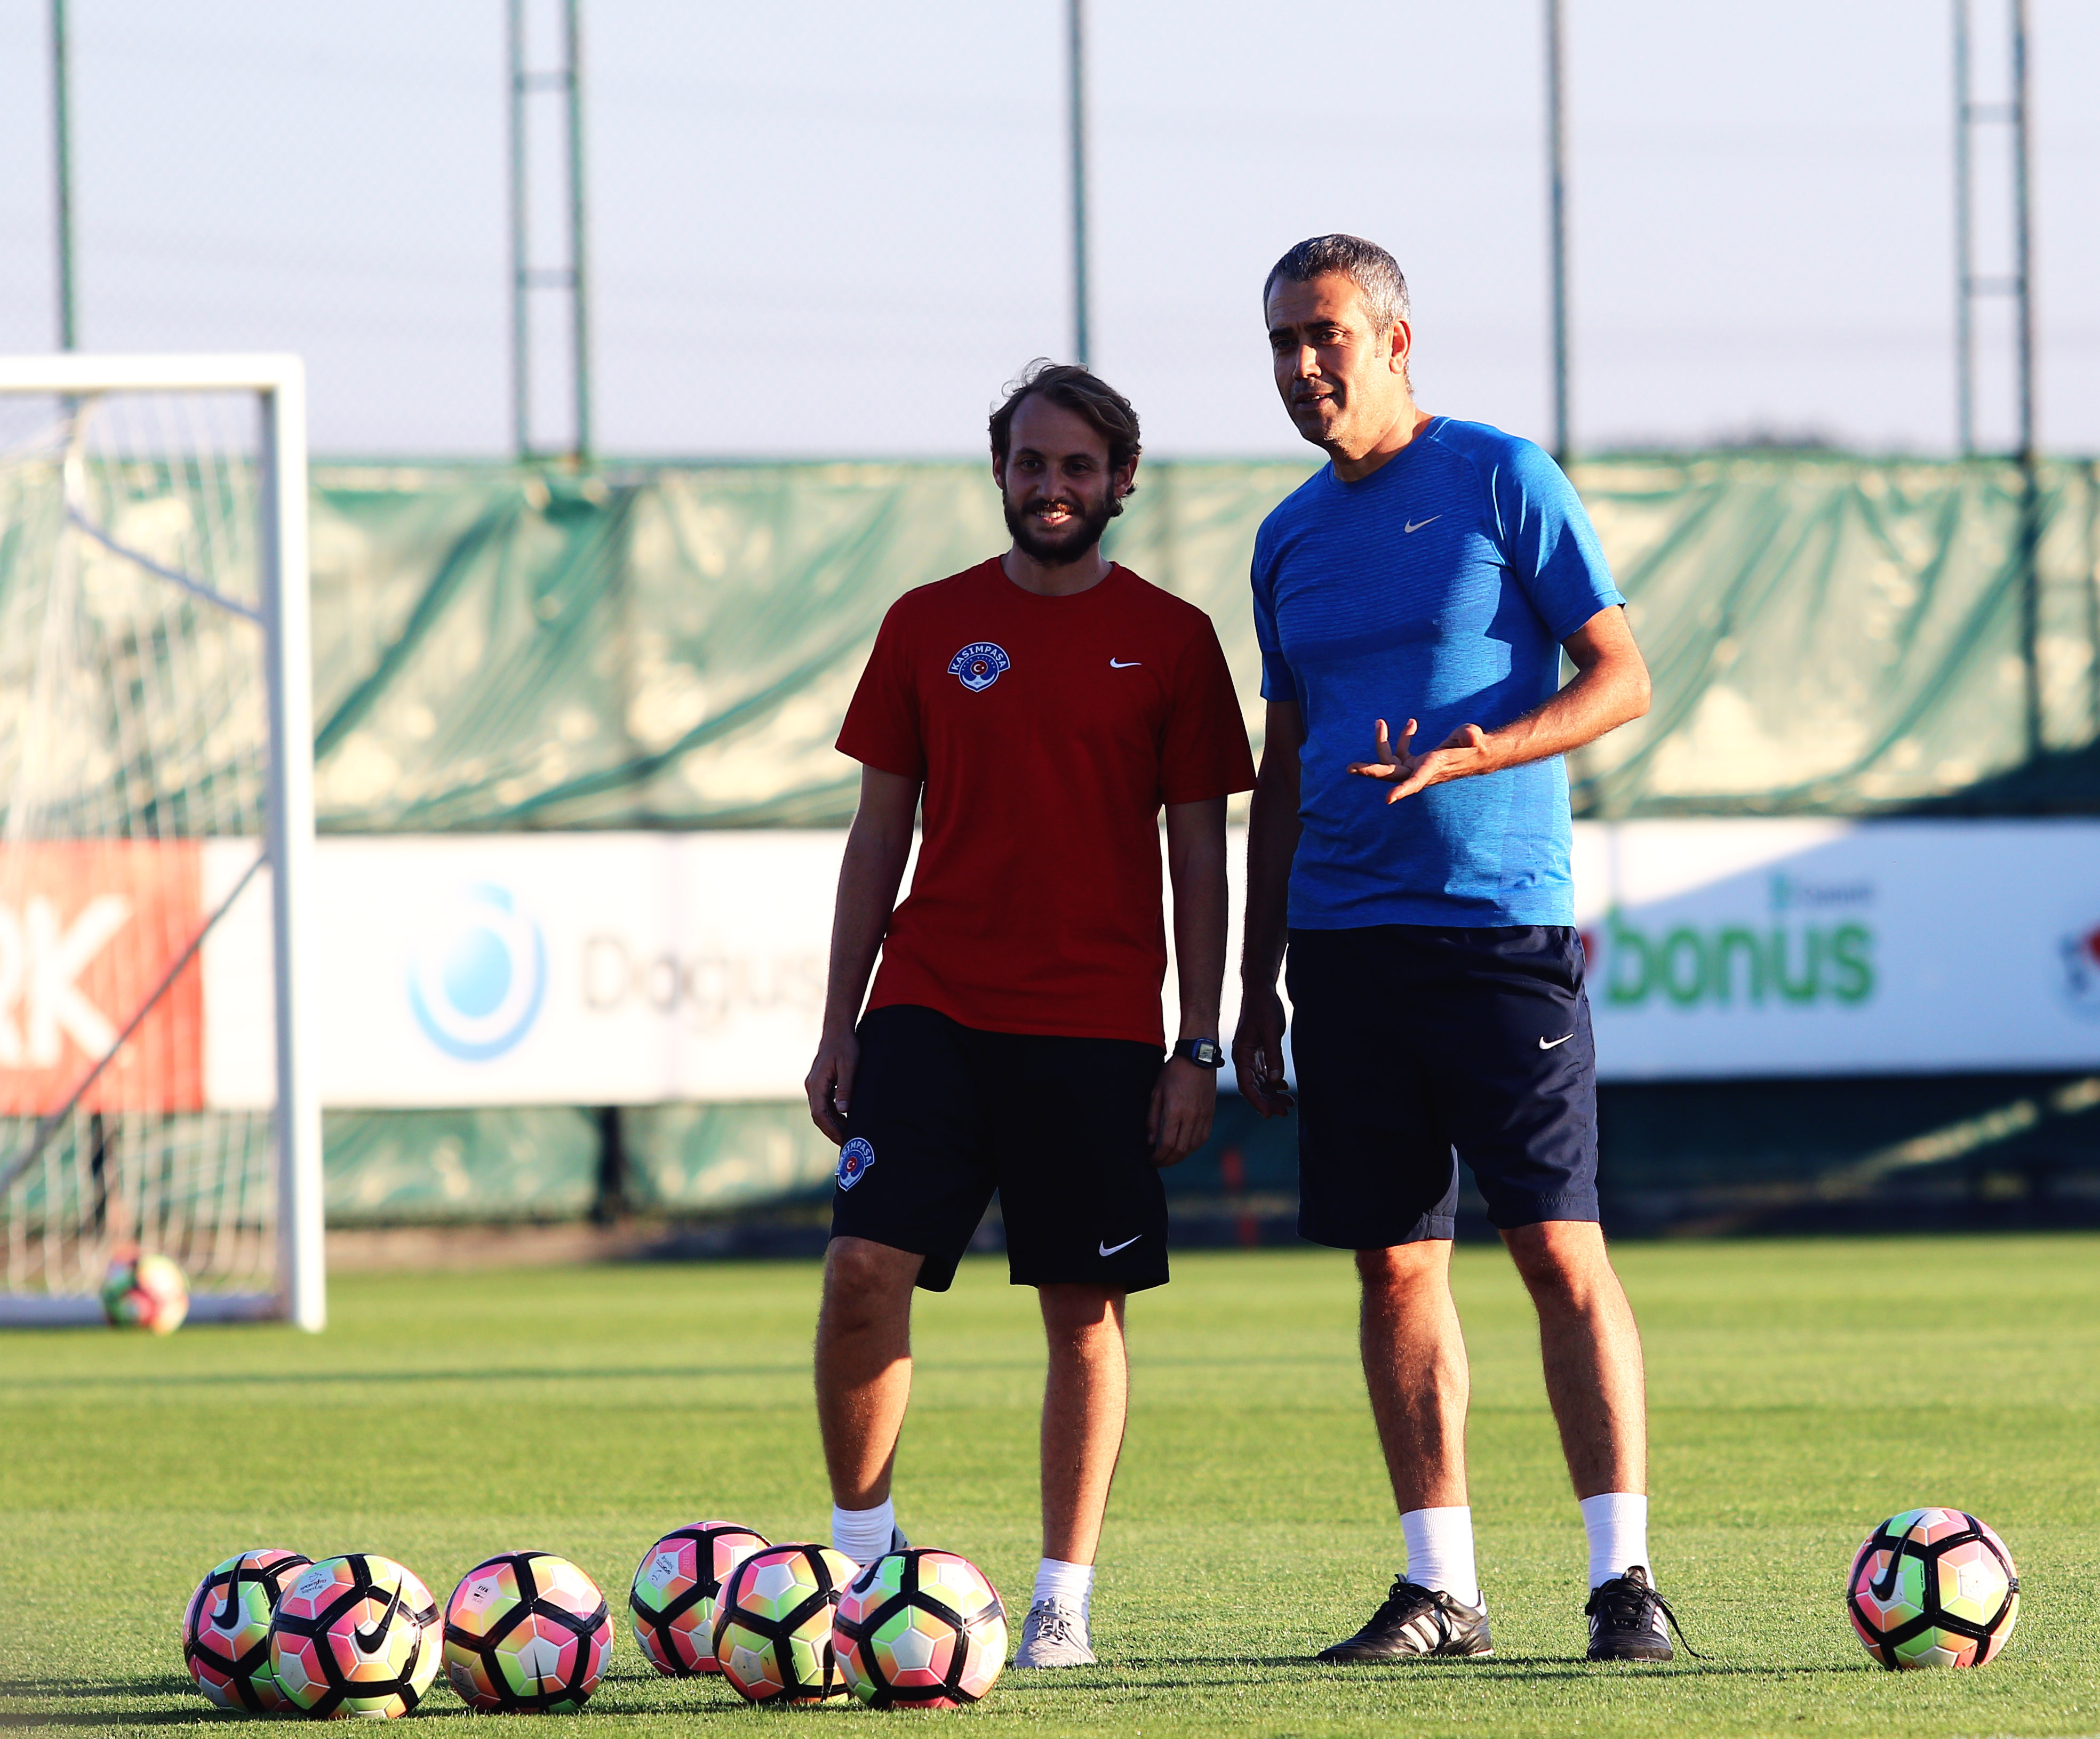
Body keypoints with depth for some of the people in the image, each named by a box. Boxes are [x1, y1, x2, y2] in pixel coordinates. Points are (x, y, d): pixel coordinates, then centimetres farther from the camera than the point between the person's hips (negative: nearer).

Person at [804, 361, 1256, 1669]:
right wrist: (839, 1023, 6)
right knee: (865, 1268, -11)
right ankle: (864, 1552, 4)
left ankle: (1065, 1601, 9)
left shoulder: (1170, 640, 4)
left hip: (1096, 1024, -1)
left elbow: (1199, 855, 5)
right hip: (930, 1008, 1)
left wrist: (1198, 1047, -1)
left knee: (1086, 1309, 1)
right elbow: (879, 834, 11)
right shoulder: (930, 626, 8)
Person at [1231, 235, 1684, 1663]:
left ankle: (1625, 1575, -6)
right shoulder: (1292, 539, 14)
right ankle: (1440, 1586, 10)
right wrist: (1256, 984, 16)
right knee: (1396, 1265, 5)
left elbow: (1623, 679, -5)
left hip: (1500, 925, -5)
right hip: (1344, 938, 6)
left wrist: (1466, 757, -20)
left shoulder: (1503, 480, -2)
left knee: (1562, 1251, -8)